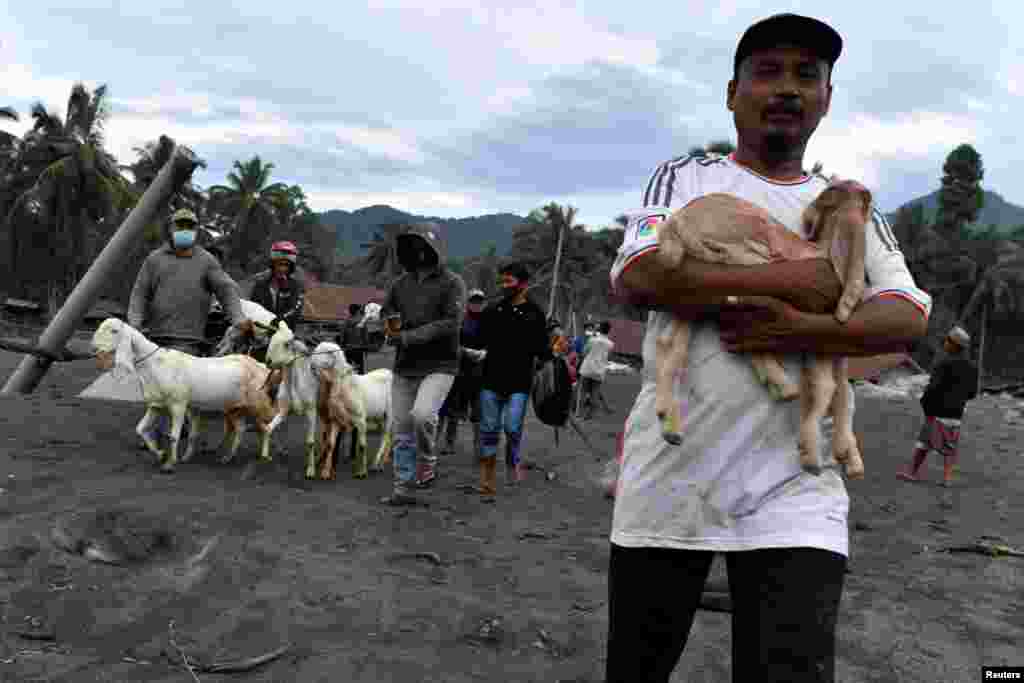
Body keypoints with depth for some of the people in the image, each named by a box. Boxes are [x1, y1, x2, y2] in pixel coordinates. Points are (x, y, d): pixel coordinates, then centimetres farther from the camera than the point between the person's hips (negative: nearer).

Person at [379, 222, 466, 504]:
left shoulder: (452, 283, -7)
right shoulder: (401, 283, 9)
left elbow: (451, 323, -17)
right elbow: (386, 311, 21)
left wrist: (409, 337, -21)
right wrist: (389, 320, -5)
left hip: (438, 366, -5)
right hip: (404, 366, 5)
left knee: (422, 414, -27)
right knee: (402, 432, 8)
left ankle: (427, 461, 1)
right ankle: (403, 489, 21)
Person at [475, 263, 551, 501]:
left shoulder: (534, 314, 2)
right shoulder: (492, 311, 9)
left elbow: (540, 349, 2)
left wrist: (551, 351, -17)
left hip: (519, 383, -3)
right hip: (491, 380, 3)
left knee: (512, 428, -10)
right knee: (489, 430, 4)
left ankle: (513, 462, 22)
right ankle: (487, 484, 15)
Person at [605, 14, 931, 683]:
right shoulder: (684, 177, 7)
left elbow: (910, 317, 1)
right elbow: (636, 276, -12)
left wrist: (804, 331, -18)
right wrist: (792, 280, -12)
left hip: (793, 486, 1)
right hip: (670, 474, -1)